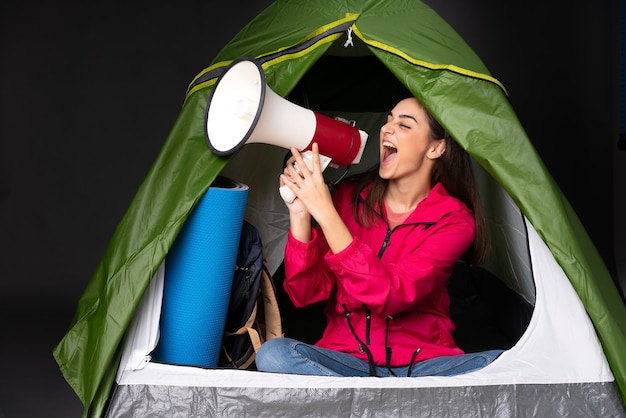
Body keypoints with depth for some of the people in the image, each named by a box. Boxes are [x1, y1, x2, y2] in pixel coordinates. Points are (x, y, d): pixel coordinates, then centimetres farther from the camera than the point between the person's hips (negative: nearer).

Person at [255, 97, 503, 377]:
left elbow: (393, 295, -24)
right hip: (346, 359, 3)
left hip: (421, 364, -2)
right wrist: (299, 213, -18)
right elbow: (304, 293, -4)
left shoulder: (454, 221, -7)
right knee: (273, 354, -28)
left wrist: (326, 213, -28)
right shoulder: (349, 197, 3)